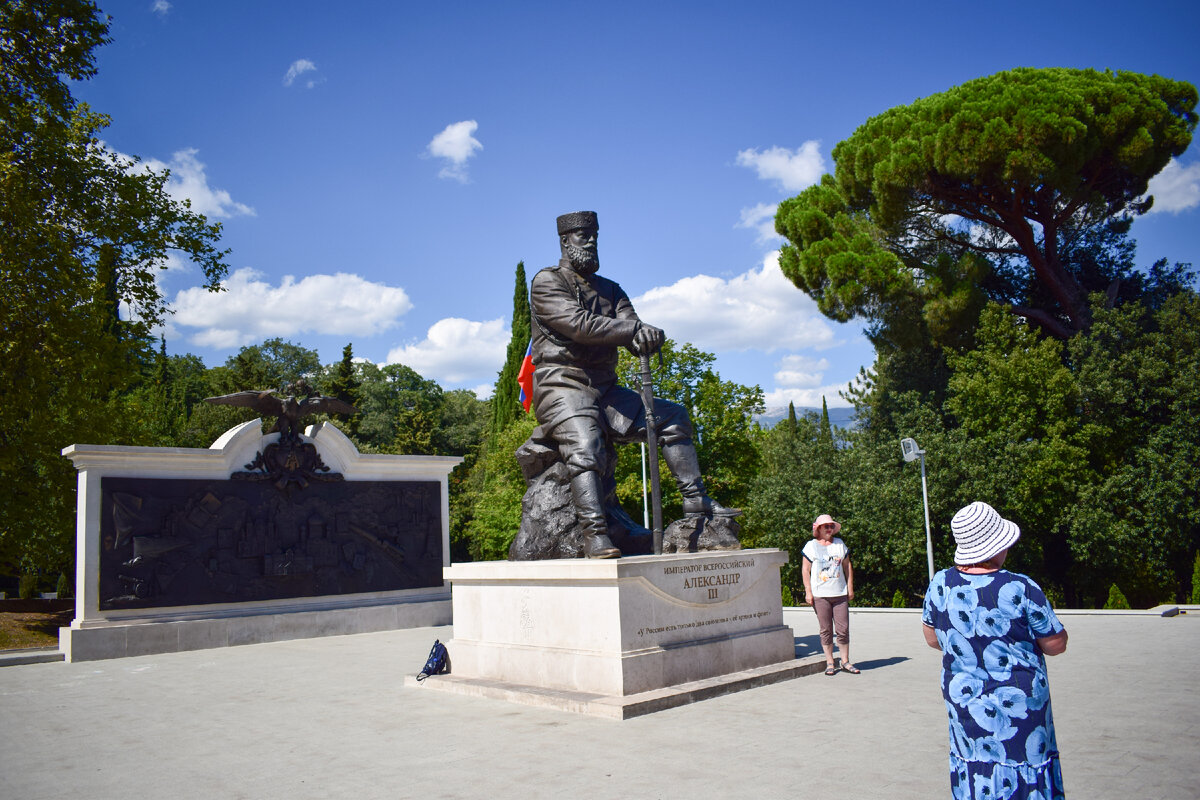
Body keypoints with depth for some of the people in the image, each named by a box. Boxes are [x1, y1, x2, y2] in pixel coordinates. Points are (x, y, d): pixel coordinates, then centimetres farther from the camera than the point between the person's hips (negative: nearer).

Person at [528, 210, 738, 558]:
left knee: (672, 415, 3)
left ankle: (695, 500, 2)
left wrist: (645, 337, -22)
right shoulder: (546, 282, 0)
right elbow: (579, 324, -17)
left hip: (605, 390, 7)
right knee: (585, 446, -33)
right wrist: (634, 330, -21)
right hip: (562, 386, -7)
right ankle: (595, 536, -41)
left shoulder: (609, 289, 20)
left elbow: (631, 328, 4)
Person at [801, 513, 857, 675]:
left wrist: (850, 588, 11)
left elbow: (847, 567, 16)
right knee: (825, 630, 2)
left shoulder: (840, 544, 11)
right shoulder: (811, 546, 2)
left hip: (840, 594, 2)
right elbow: (805, 570, 1)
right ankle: (830, 663, 10)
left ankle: (845, 661, 14)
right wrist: (808, 592, -5)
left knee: (843, 629, 1)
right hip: (820, 595, -2)